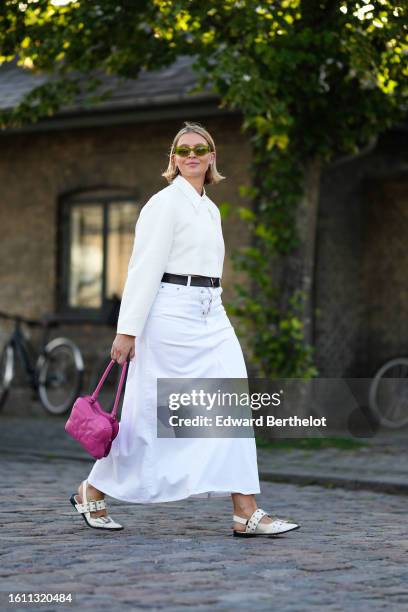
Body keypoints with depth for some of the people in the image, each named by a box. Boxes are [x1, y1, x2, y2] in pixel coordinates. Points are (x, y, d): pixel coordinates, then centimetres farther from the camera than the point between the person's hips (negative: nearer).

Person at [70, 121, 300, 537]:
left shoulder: (210, 209, 17)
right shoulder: (165, 203, -7)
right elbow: (144, 268, -13)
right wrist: (127, 330, -17)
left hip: (210, 316, 8)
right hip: (172, 314, -8)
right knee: (151, 413, -1)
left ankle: (245, 512, -7)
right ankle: (92, 492, 17)